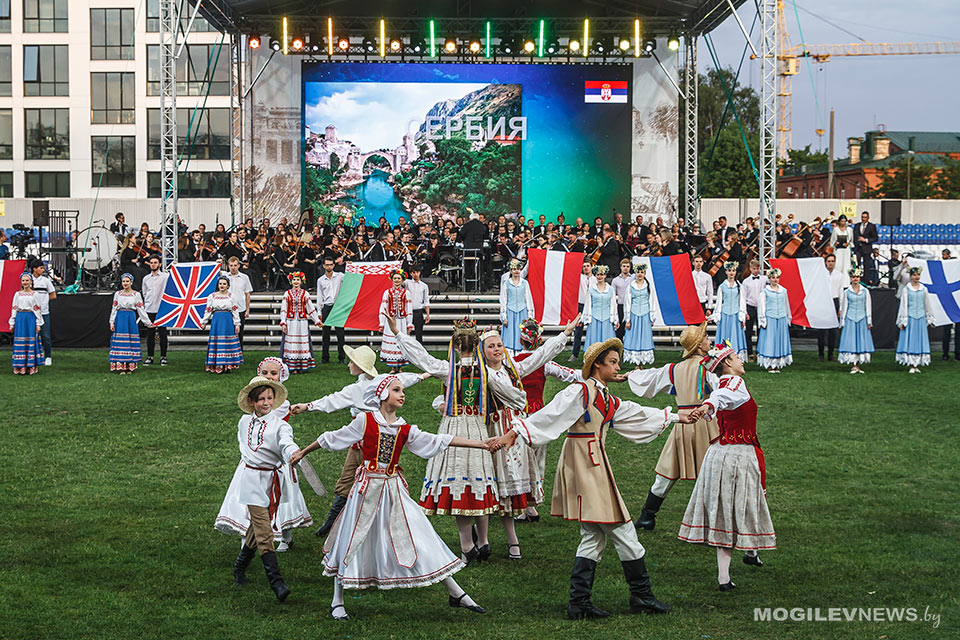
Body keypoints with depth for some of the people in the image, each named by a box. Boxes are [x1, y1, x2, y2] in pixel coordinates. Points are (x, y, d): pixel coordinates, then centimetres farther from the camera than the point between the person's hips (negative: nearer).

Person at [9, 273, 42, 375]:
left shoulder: (34, 294, 4)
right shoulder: (17, 294, 10)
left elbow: (37, 309, 3)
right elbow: (14, 309, 11)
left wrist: (38, 324, -2)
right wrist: (12, 323, 7)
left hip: (31, 318, -2)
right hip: (20, 318, 2)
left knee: (31, 342, -4)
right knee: (20, 342, -2)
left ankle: (30, 367, -1)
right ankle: (20, 367, 1)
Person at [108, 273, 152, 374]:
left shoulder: (136, 294, 4)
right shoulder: (117, 294, 8)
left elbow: (141, 309, 5)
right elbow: (114, 309, 10)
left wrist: (148, 322, 2)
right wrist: (112, 322, 3)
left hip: (131, 318, -1)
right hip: (120, 318, 1)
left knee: (131, 341, -2)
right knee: (120, 341, -4)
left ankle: (130, 366, 4)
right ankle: (121, 366, -2)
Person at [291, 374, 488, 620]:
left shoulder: (405, 430, 5)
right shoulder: (365, 421, -4)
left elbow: (438, 441, 2)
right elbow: (331, 439, 6)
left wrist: (481, 444, -3)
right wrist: (302, 452, 15)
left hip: (394, 489, 3)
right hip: (368, 487, -3)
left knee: (420, 538, 2)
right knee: (354, 540, 4)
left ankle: (456, 594, 6)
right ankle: (337, 601, 19)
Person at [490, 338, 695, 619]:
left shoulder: (610, 401, 18)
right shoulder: (582, 392, -8)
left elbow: (639, 414, 30)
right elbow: (548, 415, -13)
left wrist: (676, 416, 38)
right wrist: (512, 434, -19)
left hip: (596, 465, 9)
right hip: (582, 462, -9)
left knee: (593, 536, 8)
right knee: (622, 531, -3)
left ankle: (579, 603, 9)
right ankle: (641, 596, 6)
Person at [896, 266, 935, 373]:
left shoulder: (923, 289, 8)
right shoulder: (906, 289, 0)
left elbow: (927, 304, 13)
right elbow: (903, 305, -1)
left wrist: (930, 318, 12)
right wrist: (903, 321, -4)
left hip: (921, 318, 3)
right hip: (910, 318, -3)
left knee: (920, 340, 3)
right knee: (910, 340, -2)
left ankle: (917, 365, 7)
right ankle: (911, 365, 1)